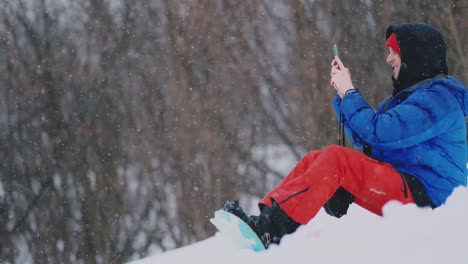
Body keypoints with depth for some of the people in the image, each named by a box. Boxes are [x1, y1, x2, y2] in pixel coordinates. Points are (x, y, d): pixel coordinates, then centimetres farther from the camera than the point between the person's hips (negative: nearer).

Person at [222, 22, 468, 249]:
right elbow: (364, 140, 23)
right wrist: (342, 93, 15)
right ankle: (266, 215, -16)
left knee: (335, 158, -25)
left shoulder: (439, 96, -10)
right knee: (315, 159, 1)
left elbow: (379, 132, -20)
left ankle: (272, 229, -34)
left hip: (424, 195, -10)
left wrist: (349, 93, -8)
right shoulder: (409, 94, 23)